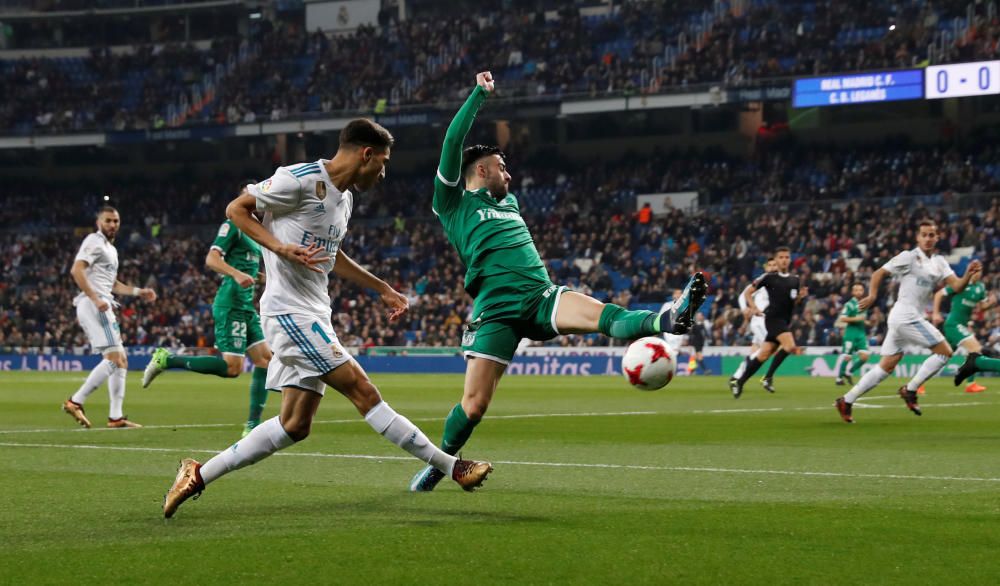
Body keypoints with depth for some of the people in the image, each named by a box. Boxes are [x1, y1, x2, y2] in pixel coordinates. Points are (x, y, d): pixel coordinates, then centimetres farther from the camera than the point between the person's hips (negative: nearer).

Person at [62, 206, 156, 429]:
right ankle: (76, 401, -18)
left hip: (102, 307, 10)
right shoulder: (94, 241, -6)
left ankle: (116, 416, 9)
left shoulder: (110, 248, 24)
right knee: (114, 358, -17)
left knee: (121, 361, 10)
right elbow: (77, 270, -19)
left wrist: (138, 292, 27)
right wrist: (96, 299, -25)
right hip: (93, 306, -10)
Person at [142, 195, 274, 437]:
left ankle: (253, 425, 1)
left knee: (265, 359, -1)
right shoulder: (233, 225, -7)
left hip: (246, 306, 9)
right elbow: (211, 259, -19)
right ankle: (166, 360, -6)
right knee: (232, 367, -17)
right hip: (231, 305, -9)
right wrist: (237, 274, -32)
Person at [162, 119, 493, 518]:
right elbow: (236, 208, -8)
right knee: (363, 392, -11)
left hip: (312, 316, 10)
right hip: (290, 311, -10)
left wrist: (382, 288, 29)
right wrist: (280, 247, -20)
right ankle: (452, 467, -11)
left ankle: (198, 475, 10)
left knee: (295, 424, 5)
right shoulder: (300, 180, -12)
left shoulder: (345, 196, 16)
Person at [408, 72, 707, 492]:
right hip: (497, 311, -4)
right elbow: (453, 144, 1)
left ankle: (665, 322, -53)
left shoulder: (509, 203, 28)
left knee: (602, 314, -27)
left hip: (542, 297, 4)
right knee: (475, 403, -7)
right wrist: (479, 94, 4)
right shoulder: (453, 205, 8)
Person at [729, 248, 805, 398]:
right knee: (790, 346, -26)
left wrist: (800, 296, 2)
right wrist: (753, 307, -13)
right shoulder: (769, 277, -4)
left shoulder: (794, 280, 12)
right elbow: (748, 291, 2)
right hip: (773, 318, -6)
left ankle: (739, 381, 15)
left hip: (785, 321, 6)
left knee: (763, 355, 5)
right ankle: (768, 377, -14)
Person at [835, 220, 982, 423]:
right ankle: (910, 390, -1)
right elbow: (879, 273, -5)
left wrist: (968, 275, -15)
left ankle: (846, 401, 10)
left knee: (886, 367, 8)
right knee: (945, 352, -7)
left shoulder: (939, 262, 14)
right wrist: (872, 296, -18)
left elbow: (956, 286, 4)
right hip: (906, 316, -8)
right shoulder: (909, 257, -7)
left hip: (910, 318, 8)